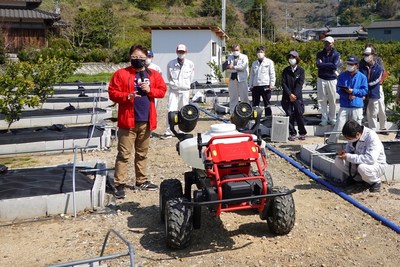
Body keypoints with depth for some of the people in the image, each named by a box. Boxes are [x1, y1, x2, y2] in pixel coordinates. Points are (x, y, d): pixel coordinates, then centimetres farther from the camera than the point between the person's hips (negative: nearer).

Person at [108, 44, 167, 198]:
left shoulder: (154, 75, 10)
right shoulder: (121, 74, -1)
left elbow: (162, 91, 9)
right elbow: (112, 93, -4)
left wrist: (150, 90, -9)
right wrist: (127, 96, -21)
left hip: (146, 121, 4)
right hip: (128, 121, -4)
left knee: (142, 153, 16)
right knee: (124, 154, -3)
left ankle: (141, 181, 28)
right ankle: (119, 184, 2)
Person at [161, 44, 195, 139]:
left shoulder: (190, 64, 0)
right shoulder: (170, 64, -1)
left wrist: (185, 85, 10)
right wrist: (173, 83, 7)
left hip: (184, 91, 1)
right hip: (173, 90, 0)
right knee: (170, 111, -7)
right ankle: (168, 132, -1)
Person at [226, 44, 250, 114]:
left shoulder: (244, 57, 6)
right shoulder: (230, 57, 15)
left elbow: (243, 66, -11)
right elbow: (228, 69, 2)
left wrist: (233, 67, -7)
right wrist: (238, 69, -12)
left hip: (242, 79, -3)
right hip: (232, 79, 3)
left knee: (244, 97, -2)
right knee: (233, 97, 5)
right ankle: (232, 113, 11)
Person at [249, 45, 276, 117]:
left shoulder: (269, 62, 6)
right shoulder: (254, 63, 17)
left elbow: (272, 74, 2)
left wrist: (272, 84, -7)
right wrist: (250, 86, 10)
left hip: (265, 86, -3)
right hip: (255, 86, 4)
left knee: (267, 104, 0)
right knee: (255, 104, 6)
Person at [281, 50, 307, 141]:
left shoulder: (301, 70, 4)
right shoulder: (286, 70, 8)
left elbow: (300, 83, -5)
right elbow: (283, 83, -1)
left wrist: (295, 94, -15)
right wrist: (290, 94, -12)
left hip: (297, 96, -1)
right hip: (287, 97, 2)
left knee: (299, 114, -6)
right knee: (290, 115, -1)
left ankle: (302, 133, 5)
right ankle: (292, 134, 7)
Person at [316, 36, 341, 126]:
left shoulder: (336, 54, 2)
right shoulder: (320, 54, 8)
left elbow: (335, 65, -14)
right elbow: (318, 64, -9)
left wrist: (323, 64, -8)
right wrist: (330, 65, -10)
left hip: (332, 79, -2)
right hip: (321, 79, 2)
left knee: (332, 100, 2)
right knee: (322, 100, 1)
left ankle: (332, 119, 13)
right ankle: (324, 119, 9)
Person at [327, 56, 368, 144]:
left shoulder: (362, 77, 3)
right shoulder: (342, 76, 6)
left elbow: (365, 90, -1)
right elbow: (338, 89, 0)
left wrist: (353, 91, -15)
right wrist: (347, 96, -15)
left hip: (357, 106, 0)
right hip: (344, 106, 0)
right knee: (339, 126, -4)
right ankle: (330, 143, 6)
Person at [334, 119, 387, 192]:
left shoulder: (372, 138, -30)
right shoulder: (353, 135, -9)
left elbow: (370, 159, -39)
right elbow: (349, 146, 13)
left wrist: (349, 157, -35)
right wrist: (345, 150, -12)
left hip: (376, 164, -7)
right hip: (358, 163, 7)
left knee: (362, 167, -40)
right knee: (338, 161, -12)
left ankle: (376, 182, -7)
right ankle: (358, 178, 8)